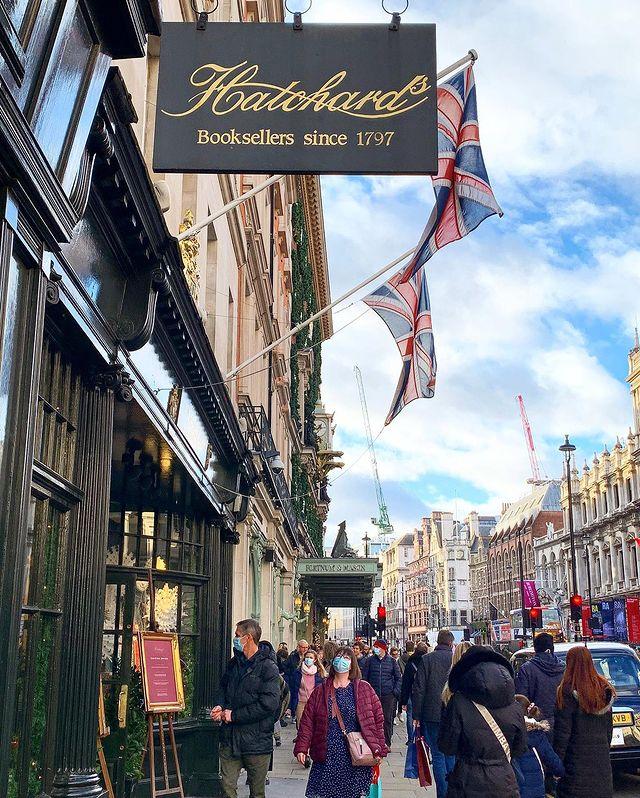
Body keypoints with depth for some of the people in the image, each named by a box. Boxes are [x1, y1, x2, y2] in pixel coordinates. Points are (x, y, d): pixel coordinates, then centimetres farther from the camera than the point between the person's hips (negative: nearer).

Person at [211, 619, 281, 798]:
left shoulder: (268, 667, -14)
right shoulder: (234, 663, 9)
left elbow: (269, 703, -22)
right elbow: (224, 687, 23)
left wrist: (234, 715, -18)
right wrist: (220, 706, 0)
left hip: (256, 741, -5)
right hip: (230, 738, 6)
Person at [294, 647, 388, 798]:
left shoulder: (364, 689, 4)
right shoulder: (320, 691, 7)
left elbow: (378, 718, 3)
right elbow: (307, 722, 5)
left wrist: (378, 749, -2)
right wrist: (301, 748, -4)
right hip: (326, 758, 1)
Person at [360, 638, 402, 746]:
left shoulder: (391, 661, 6)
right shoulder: (369, 661, 6)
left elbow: (398, 678, 11)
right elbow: (364, 677, 8)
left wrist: (396, 691, -1)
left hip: (388, 696, 0)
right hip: (373, 695, 0)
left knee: (387, 719, 1)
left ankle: (387, 744, 10)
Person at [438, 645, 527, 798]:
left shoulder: (459, 702, -14)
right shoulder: (514, 707, -4)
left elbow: (447, 747, -8)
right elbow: (520, 749, 8)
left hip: (470, 785, -2)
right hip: (504, 785, 3)